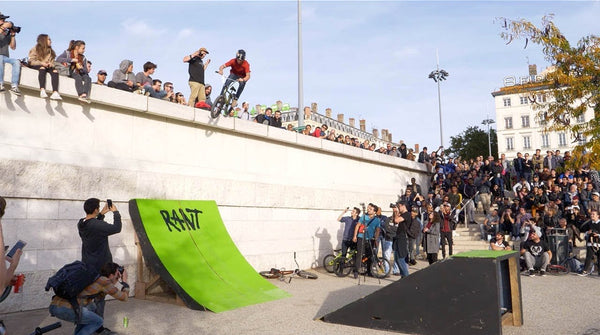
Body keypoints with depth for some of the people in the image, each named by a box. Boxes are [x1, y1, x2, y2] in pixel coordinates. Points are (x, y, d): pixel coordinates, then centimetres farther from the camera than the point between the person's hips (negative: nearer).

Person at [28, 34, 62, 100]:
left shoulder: (50, 51, 22)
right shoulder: (35, 49, 6)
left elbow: (52, 62, 17)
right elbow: (31, 61, -3)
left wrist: (50, 64, -8)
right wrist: (41, 63, -19)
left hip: (47, 67, 4)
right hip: (35, 67, -4)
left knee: (55, 71, -29)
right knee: (42, 68, -39)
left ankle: (55, 93, -46)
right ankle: (42, 90, -54)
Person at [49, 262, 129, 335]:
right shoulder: (104, 280, 0)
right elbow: (123, 297, 6)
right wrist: (125, 280, 22)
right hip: (66, 310, -9)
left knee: (91, 307, 30)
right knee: (98, 321, 11)